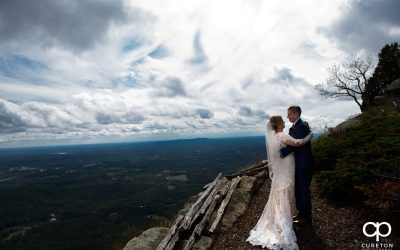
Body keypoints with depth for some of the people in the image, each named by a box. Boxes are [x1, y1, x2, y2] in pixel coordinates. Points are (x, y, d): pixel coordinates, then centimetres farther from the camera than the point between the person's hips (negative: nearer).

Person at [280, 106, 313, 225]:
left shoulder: (302, 126, -20)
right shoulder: (296, 126, 11)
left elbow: (294, 144, -28)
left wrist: (281, 153, -25)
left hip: (304, 164, -9)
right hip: (298, 163, 9)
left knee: (304, 190, 4)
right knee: (298, 189, 18)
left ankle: (307, 217, 19)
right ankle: (301, 213, 33)